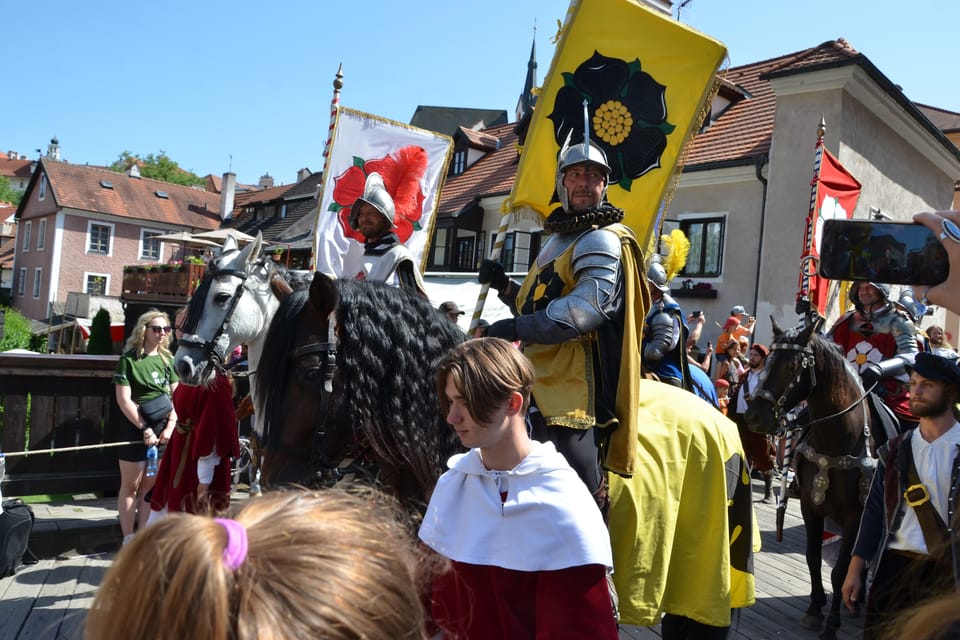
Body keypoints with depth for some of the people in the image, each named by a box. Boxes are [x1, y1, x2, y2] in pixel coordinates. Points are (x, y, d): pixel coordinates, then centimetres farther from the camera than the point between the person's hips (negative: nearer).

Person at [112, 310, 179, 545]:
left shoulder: (168, 359, 8)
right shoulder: (129, 359, -6)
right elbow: (124, 400, -10)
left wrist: (171, 425, -6)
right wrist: (145, 428, -14)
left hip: (162, 428, 5)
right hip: (136, 427, -4)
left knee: (150, 486, 11)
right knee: (131, 486, 5)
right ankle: (128, 540, 12)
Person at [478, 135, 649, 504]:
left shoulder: (602, 240, -8)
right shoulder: (559, 240, 23)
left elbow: (589, 306, -25)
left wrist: (516, 328, -25)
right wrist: (504, 286, 15)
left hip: (575, 396, -10)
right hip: (544, 389, 10)